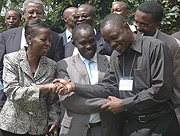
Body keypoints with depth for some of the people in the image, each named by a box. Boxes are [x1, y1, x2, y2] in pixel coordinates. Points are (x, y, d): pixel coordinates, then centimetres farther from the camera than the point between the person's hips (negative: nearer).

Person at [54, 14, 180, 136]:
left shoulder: (155, 47, -12)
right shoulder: (115, 56, 11)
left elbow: (161, 89, -18)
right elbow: (109, 88, 4)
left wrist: (124, 104, -14)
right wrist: (74, 87, -7)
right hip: (131, 125, 6)